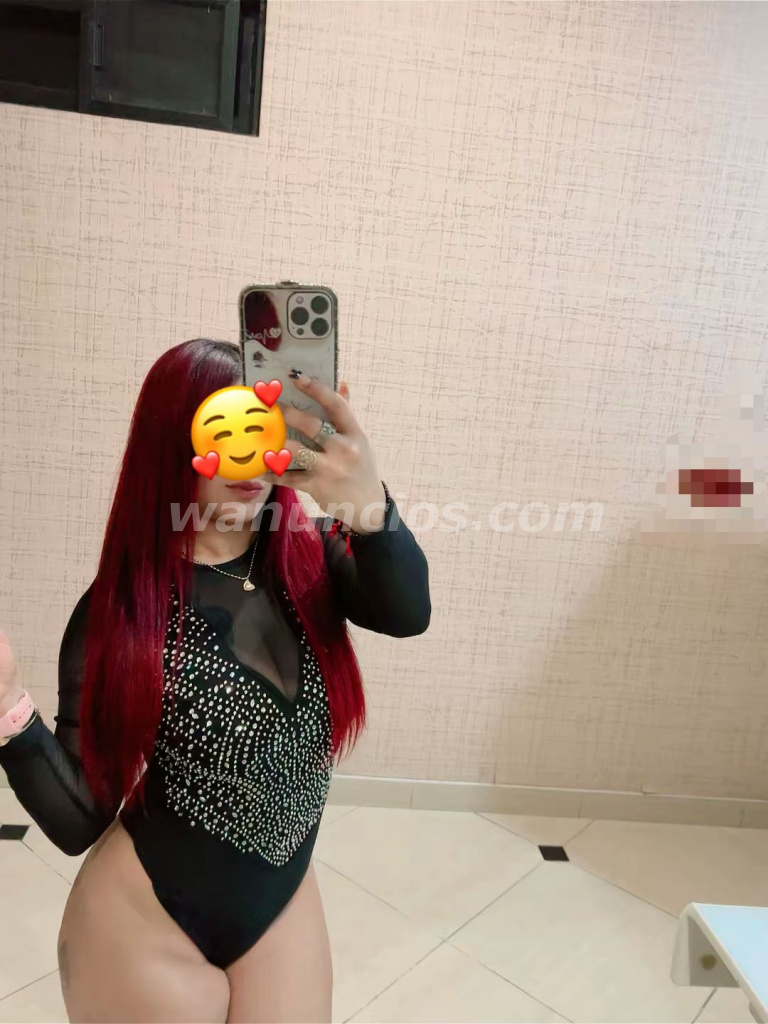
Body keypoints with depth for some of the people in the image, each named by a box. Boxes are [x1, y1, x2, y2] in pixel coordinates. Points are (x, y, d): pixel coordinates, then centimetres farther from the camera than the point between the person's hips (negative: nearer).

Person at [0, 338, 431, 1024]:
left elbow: (405, 615, -31)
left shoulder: (309, 558, -10)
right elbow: (78, 821, -15)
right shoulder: (120, 609, -18)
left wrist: (369, 507, -50)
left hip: (284, 911, 3)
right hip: (146, 928, -2)